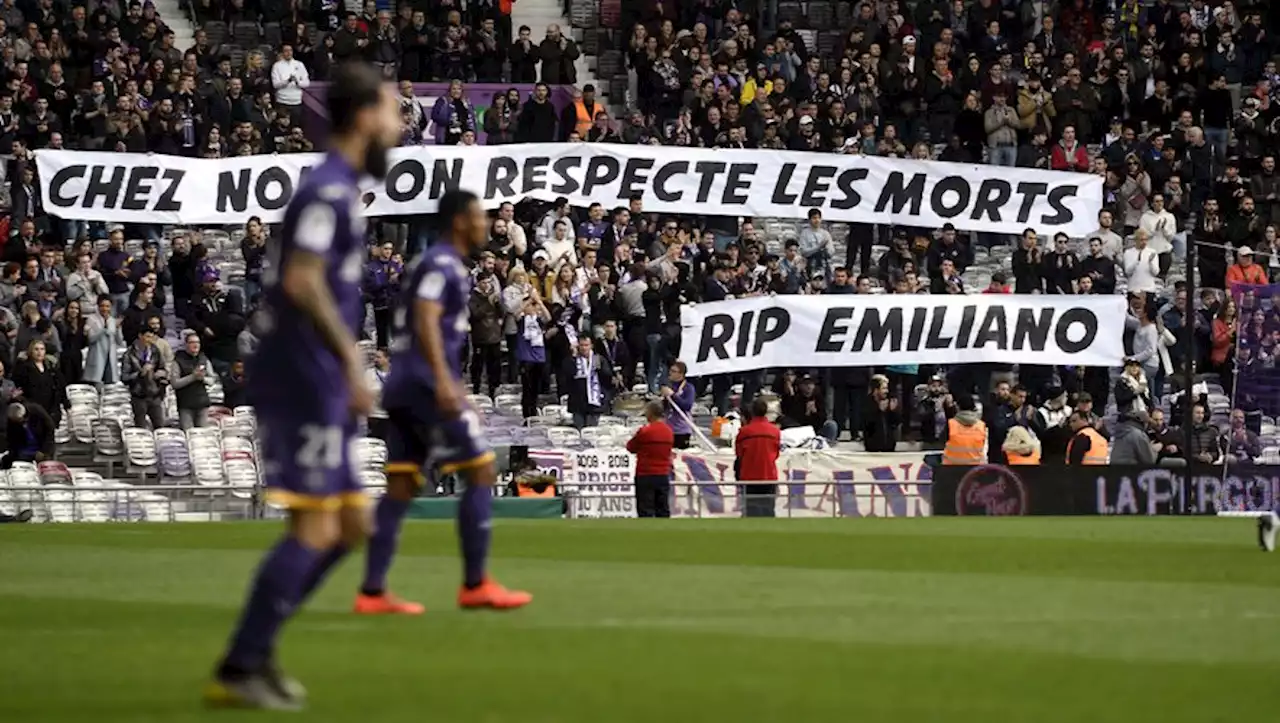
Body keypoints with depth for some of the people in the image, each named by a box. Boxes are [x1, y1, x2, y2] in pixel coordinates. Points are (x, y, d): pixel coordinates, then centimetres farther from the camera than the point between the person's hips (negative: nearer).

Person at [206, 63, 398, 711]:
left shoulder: (335, 188, 18)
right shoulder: (329, 189, -13)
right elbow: (302, 281, -24)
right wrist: (351, 358, -23)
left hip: (318, 385, 10)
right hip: (305, 379, -10)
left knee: (349, 525, 11)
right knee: (315, 529, -11)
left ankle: (255, 651, 11)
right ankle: (239, 672, -10)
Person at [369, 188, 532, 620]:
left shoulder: (445, 266, 23)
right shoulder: (442, 264, -8)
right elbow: (426, 320, -22)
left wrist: (454, 390, 33)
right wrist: (444, 380, -32)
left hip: (403, 387, 10)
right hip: (425, 383, -10)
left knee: (401, 485, 5)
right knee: (481, 472, -5)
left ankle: (372, 593, -1)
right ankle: (475, 586, -4)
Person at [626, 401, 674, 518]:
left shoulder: (645, 431, -15)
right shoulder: (668, 431, 5)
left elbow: (630, 447, -3)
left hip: (645, 476, -6)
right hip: (664, 475, 6)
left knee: (645, 509, -3)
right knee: (663, 508, 10)